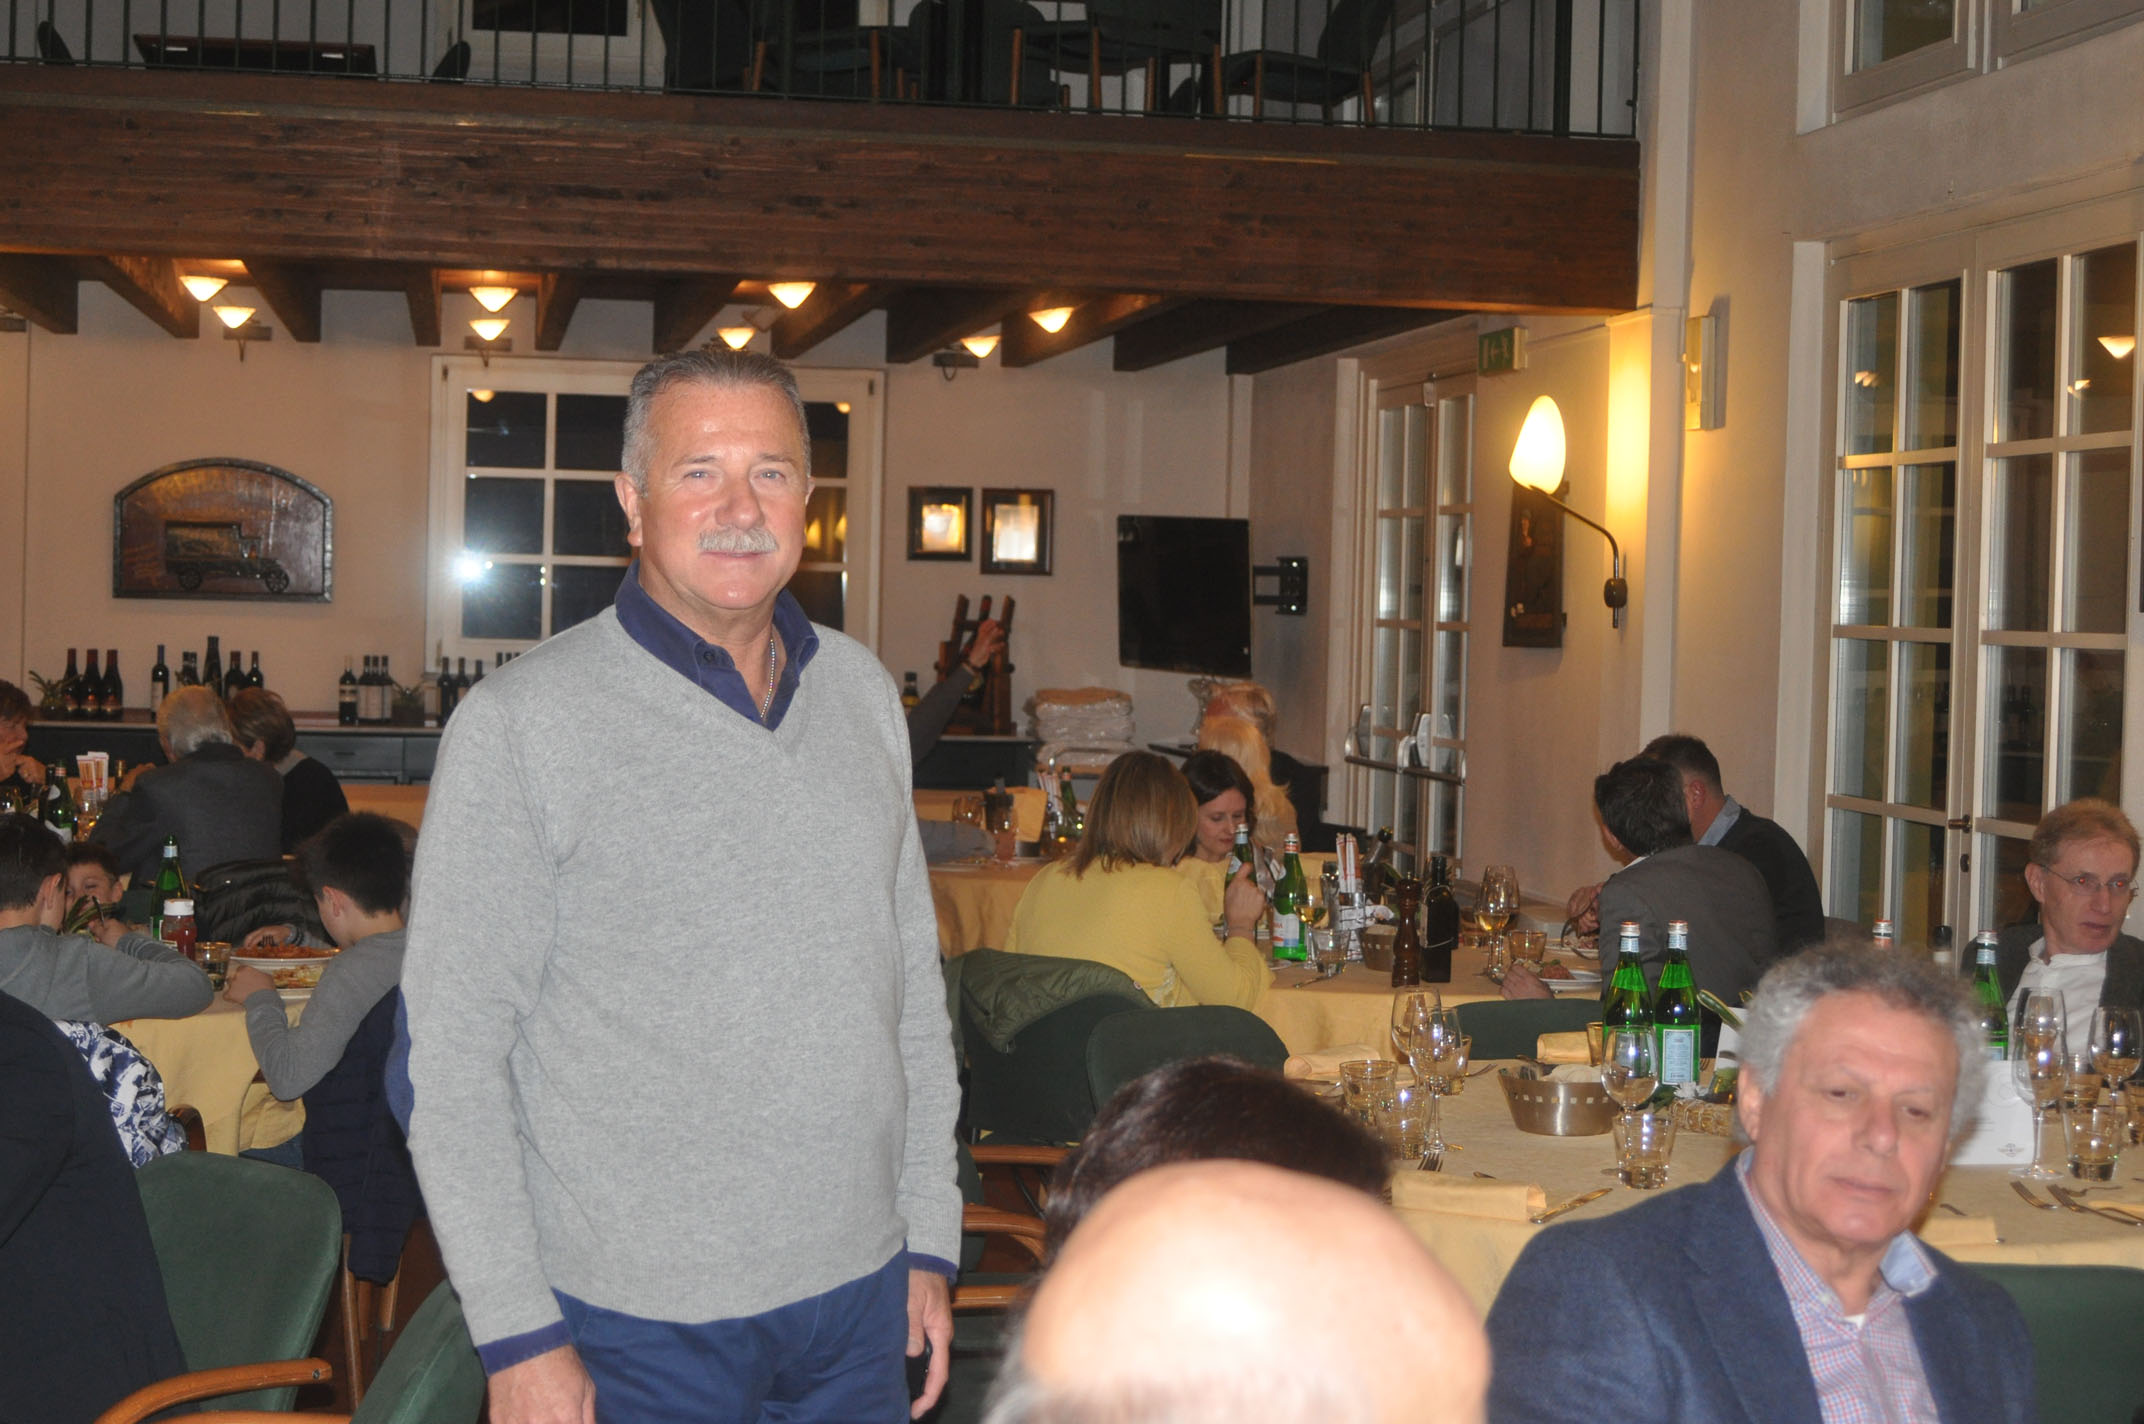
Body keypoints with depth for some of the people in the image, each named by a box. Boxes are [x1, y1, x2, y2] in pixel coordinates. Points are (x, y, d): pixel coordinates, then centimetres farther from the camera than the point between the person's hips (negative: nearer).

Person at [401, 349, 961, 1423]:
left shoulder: (863, 691, 6)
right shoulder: (520, 727, -11)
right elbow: (453, 1053, -10)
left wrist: (930, 1237, 10)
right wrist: (517, 1334, -12)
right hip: (639, 1320, -4)